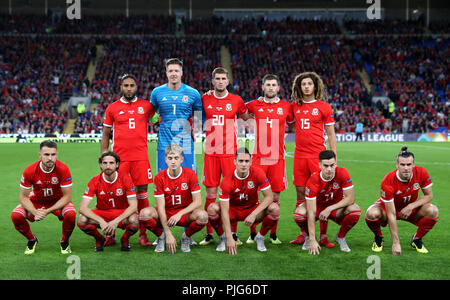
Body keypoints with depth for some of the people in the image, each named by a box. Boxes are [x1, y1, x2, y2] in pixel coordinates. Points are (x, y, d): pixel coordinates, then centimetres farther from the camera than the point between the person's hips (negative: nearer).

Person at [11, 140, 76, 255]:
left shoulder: (63, 169, -25)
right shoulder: (29, 170, -22)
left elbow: (67, 197, -20)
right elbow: (23, 196, -13)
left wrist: (48, 211, -31)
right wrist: (35, 212, -31)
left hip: (58, 201, -1)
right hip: (36, 201, 2)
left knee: (71, 214, -33)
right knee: (16, 215, -24)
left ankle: (64, 241, -1)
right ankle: (32, 240, 7)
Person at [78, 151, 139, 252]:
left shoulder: (125, 178, -14)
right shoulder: (95, 181, -12)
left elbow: (133, 206, -18)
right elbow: (82, 207, -19)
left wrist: (116, 221, -31)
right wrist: (101, 221, -33)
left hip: (122, 215, -1)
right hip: (101, 214, 1)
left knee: (134, 220, -35)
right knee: (82, 220, -28)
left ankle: (125, 239, 1)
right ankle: (99, 239, 4)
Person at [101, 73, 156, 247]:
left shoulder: (146, 106, 8)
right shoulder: (112, 108, 8)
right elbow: (105, 135, 12)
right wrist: (104, 158, 6)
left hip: (140, 156, 1)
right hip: (119, 157, 0)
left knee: (142, 192, 0)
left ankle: (143, 234, 8)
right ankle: (110, 234, 7)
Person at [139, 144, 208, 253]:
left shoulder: (190, 174, -11)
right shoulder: (159, 177, -11)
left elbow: (198, 201, -14)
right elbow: (161, 207, -15)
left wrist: (180, 213, -29)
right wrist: (168, 234, -25)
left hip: (185, 213, 0)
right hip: (166, 214, 1)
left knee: (202, 215, -33)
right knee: (144, 213, -29)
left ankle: (186, 237, -1)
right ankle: (161, 236, 2)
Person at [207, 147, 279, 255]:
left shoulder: (257, 173, -20)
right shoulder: (227, 181, -24)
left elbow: (269, 196, -18)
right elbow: (224, 211, -26)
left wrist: (253, 214, -31)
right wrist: (229, 238, -33)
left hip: (253, 209, 1)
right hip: (233, 211, -1)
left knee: (274, 208, -27)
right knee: (213, 208, -30)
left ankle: (260, 237, -2)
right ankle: (222, 238, -2)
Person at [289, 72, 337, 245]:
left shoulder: (324, 107, 1)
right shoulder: (294, 106, 9)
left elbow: (331, 134, 3)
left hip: (318, 155, -3)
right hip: (299, 155, 3)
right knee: (301, 194, 5)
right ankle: (304, 233, 13)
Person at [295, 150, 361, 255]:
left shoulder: (342, 173, -23)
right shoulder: (313, 181, -28)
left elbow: (350, 198, -21)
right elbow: (311, 212, -31)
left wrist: (329, 208, -31)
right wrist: (313, 240, -35)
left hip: (336, 208, 1)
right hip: (318, 207, -1)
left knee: (355, 210, -30)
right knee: (300, 212, -32)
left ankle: (340, 237, -2)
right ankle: (309, 238, 1)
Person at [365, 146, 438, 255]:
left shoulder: (421, 172, -23)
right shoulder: (388, 181, -32)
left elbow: (429, 196, -8)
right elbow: (391, 214, -30)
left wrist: (410, 206, -26)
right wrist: (396, 242, -31)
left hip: (411, 208, 3)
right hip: (389, 207, -3)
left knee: (433, 211, -27)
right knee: (371, 213, -35)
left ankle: (417, 240, 1)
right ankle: (378, 238, 0)